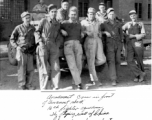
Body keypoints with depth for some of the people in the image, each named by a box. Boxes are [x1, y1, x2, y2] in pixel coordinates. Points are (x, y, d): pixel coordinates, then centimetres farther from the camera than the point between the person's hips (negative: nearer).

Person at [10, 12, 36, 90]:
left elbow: (34, 39, 20)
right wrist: (17, 47, -8)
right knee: (22, 69, 0)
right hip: (21, 51, -3)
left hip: (30, 52, 4)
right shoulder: (18, 28, -1)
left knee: (30, 69, 5)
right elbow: (12, 39, 4)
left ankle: (28, 84, 20)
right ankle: (22, 86, 10)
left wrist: (34, 48, 9)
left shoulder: (32, 28, 9)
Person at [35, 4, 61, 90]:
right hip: (43, 46, -3)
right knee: (44, 69, -1)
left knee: (56, 68, -3)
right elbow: (37, 32, 3)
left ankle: (56, 87, 7)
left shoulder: (58, 24, 16)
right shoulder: (44, 21, 4)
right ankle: (43, 88, 8)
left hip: (53, 47, 4)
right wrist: (40, 41, -11)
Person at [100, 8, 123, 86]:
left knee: (117, 61, 4)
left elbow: (121, 33, 18)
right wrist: (105, 32, -8)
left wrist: (121, 42, 16)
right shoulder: (104, 24, 2)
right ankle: (113, 80, -16)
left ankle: (116, 77, 21)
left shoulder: (118, 24, 10)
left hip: (118, 44, 3)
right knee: (111, 61, -12)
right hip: (109, 44, -3)